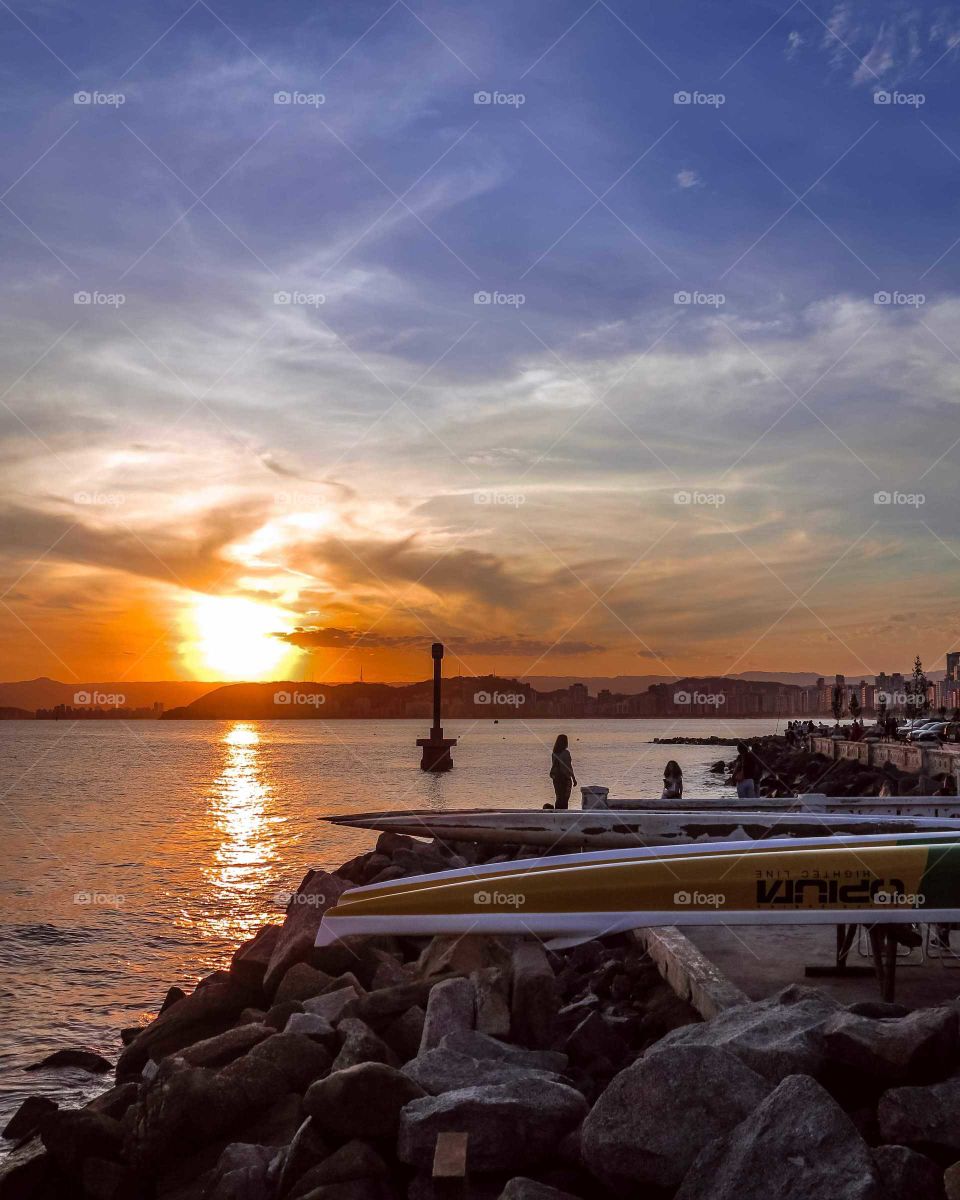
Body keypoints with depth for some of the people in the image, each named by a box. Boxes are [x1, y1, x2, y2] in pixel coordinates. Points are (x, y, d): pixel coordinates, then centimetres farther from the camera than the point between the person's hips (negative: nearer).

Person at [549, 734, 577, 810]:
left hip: (556, 778, 6)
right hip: (565, 777, -6)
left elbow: (553, 766, 10)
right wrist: (574, 778, -7)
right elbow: (569, 767, -13)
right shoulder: (566, 753, -13)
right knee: (565, 798, 0)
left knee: (559, 798, 12)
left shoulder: (554, 753, 5)